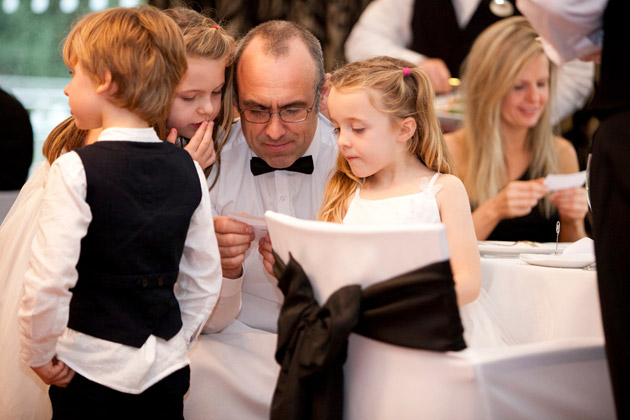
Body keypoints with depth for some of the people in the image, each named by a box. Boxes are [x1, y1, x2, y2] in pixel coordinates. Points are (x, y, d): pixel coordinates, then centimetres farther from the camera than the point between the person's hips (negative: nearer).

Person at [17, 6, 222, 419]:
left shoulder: (76, 169, -15)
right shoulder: (189, 170, 1)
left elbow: (48, 280, -19)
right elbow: (205, 282, 5)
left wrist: (39, 354, -4)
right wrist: (173, 344, 16)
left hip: (91, 369, -4)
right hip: (168, 372, 5)